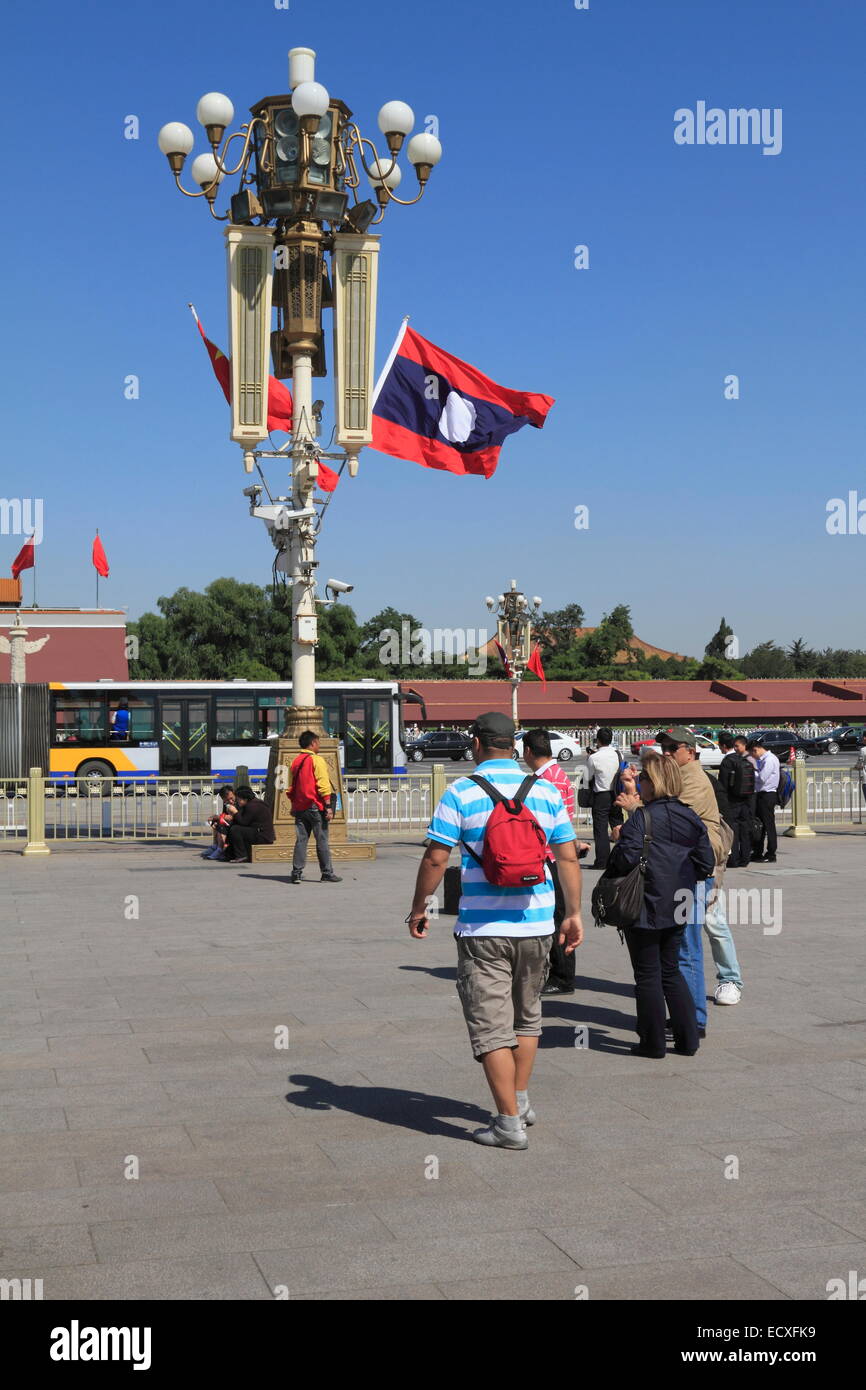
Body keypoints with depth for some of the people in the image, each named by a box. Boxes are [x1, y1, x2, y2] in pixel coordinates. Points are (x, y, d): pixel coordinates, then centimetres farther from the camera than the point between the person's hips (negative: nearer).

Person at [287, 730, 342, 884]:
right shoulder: (317, 760, -7)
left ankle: (296, 873, 1)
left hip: (299, 807, 6)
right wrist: (329, 807, -14)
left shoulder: (295, 762, 12)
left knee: (301, 840, 6)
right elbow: (323, 785, -14)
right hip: (315, 806, -6)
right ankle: (327, 873, 2)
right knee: (322, 841, 0)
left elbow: (291, 787, 15)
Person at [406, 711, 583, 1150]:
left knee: (491, 1025, 3)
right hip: (536, 925, 4)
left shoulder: (460, 792, -6)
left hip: (482, 929, -4)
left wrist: (418, 908, 4)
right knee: (526, 1015, 22)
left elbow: (435, 858, -8)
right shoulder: (545, 791, 3)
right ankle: (520, 1100, 32)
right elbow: (568, 857, 3)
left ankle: (509, 1121, 3)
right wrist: (574, 913, 10)